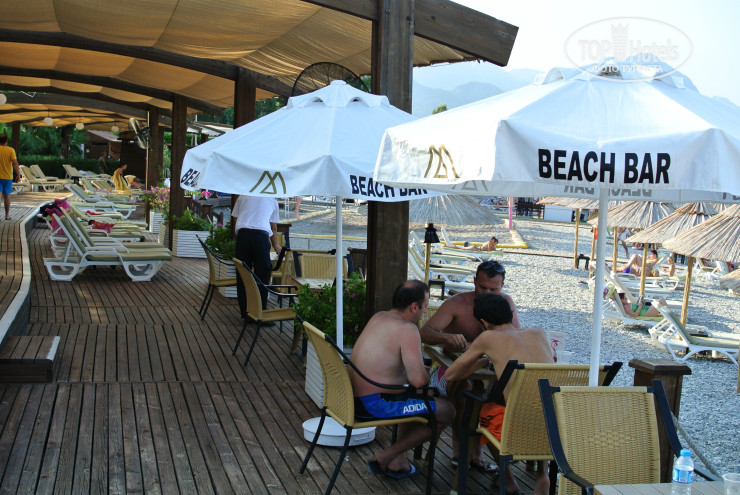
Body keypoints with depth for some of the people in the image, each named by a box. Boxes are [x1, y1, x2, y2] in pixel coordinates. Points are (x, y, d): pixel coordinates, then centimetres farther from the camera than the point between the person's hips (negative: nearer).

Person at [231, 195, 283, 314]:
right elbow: (273, 228, 28)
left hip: (242, 234, 1)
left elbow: (235, 219, 20)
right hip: (261, 236, -1)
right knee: (262, 275, 4)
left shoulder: (243, 196, 22)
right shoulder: (272, 200, 22)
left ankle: (245, 312, 12)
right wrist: (276, 246, 42)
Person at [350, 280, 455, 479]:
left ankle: (398, 461, 26)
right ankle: (386, 456, 2)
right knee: (446, 412, -2)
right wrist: (431, 377, 1)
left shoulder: (379, 317, 10)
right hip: (372, 405, -10)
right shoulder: (407, 330, -18)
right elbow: (418, 379, -25)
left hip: (354, 398, 10)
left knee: (415, 398, 32)